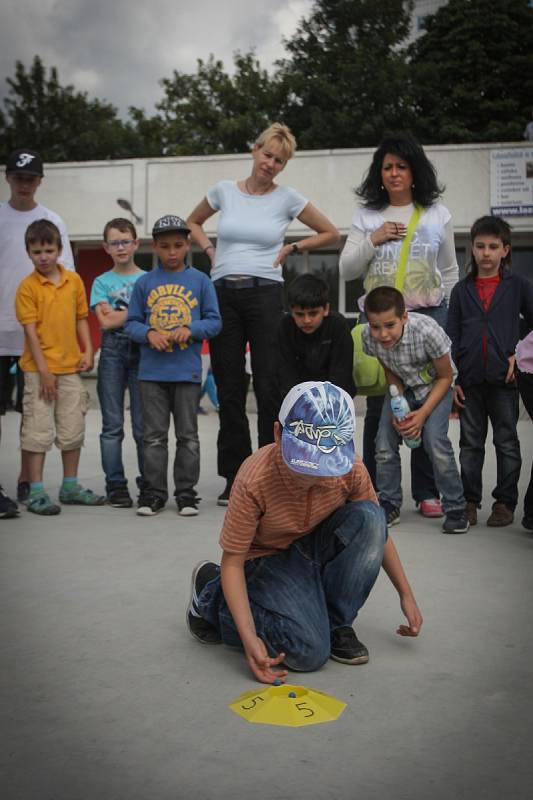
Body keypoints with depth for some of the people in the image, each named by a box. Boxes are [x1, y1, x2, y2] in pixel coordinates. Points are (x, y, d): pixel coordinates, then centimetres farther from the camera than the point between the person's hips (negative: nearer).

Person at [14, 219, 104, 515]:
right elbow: (30, 330, -11)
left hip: (71, 368, 5)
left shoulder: (74, 280, 5)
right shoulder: (27, 287, -7)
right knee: (37, 430, 0)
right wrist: (43, 370, -14)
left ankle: (70, 487, 25)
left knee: (73, 430, 12)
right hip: (39, 370, -5)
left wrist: (87, 351, 0)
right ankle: (36, 492, 8)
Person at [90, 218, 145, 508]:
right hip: (112, 352, 1)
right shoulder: (102, 282, 10)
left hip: (142, 351, 0)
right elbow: (105, 321, -3)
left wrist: (117, 313, -5)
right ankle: (115, 485, 8)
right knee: (112, 425, 2)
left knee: (143, 424, -1)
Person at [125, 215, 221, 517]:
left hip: (188, 371, -1)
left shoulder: (200, 281, 1)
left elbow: (214, 321, 1)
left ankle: (187, 492, 16)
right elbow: (132, 322, 6)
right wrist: (149, 333, -14)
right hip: (152, 371, 1)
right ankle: (153, 492, 16)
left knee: (188, 435, 7)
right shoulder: (145, 283, 5)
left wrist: (190, 329, -17)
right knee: (154, 436, 7)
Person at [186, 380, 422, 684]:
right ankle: (212, 595, 1)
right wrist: (249, 638, -33)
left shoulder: (351, 469, -21)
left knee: (369, 517, -25)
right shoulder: (255, 481, -32)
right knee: (310, 653, -25)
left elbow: (377, 529, -2)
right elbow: (233, 560, -24)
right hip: (268, 559, -4)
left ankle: (335, 623, -7)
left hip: (316, 546, 4)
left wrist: (406, 594, -1)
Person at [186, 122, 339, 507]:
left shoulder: (287, 198, 3)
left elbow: (330, 233, 12)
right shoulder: (224, 190, 8)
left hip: (265, 293, -2)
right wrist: (211, 251, 10)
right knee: (229, 388, 5)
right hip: (223, 293, 2)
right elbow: (193, 222, 25)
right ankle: (235, 479, 15)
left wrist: (291, 248, 4)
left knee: (269, 387, -3)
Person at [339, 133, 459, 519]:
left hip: (427, 317, 0)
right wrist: (372, 240, -8)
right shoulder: (367, 216, 9)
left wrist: (450, 318, 8)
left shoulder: (438, 215, 9)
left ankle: (427, 491, 8)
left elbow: (450, 272, 14)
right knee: (378, 405, 2)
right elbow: (347, 270, 6)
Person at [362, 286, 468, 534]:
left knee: (435, 442, -20)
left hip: (434, 386, -3)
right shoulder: (368, 336, -24)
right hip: (403, 387, 4)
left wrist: (423, 413, -24)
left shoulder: (427, 331, -35)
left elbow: (445, 376, -18)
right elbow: (390, 373, -4)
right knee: (384, 444, -8)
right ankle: (389, 504, 12)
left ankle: (456, 508, -3)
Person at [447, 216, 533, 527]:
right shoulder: (462, 289, 7)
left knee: (507, 442, 6)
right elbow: (452, 337, 5)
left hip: (504, 377, -2)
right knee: (471, 443, 9)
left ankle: (505, 503, 15)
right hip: (470, 379, 2)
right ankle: (470, 501, 18)